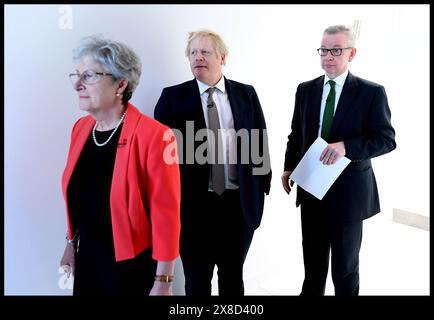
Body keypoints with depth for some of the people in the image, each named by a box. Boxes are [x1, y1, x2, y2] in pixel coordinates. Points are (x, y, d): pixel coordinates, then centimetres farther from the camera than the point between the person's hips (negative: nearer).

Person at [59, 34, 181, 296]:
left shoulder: (153, 135, -21)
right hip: (87, 257, 6)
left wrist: (163, 282, -14)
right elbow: (78, 198, 10)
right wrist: (71, 244, 16)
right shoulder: (81, 128, 0)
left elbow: (165, 214, -18)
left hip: (134, 266, -6)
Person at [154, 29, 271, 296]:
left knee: (233, 276, 19)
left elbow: (260, 142, 7)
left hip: (240, 203, 2)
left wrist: (263, 186, 4)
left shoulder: (246, 94, 4)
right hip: (193, 204, -1)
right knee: (197, 279, 13)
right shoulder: (173, 97, -1)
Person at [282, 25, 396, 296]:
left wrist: (346, 146, -26)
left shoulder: (371, 92, -7)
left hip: (348, 191, -3)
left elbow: (387, 139, -12)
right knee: (313, 261, 19)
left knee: (345, 266, 12)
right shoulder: (305, 90, 6)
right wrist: (289, 167, 2)